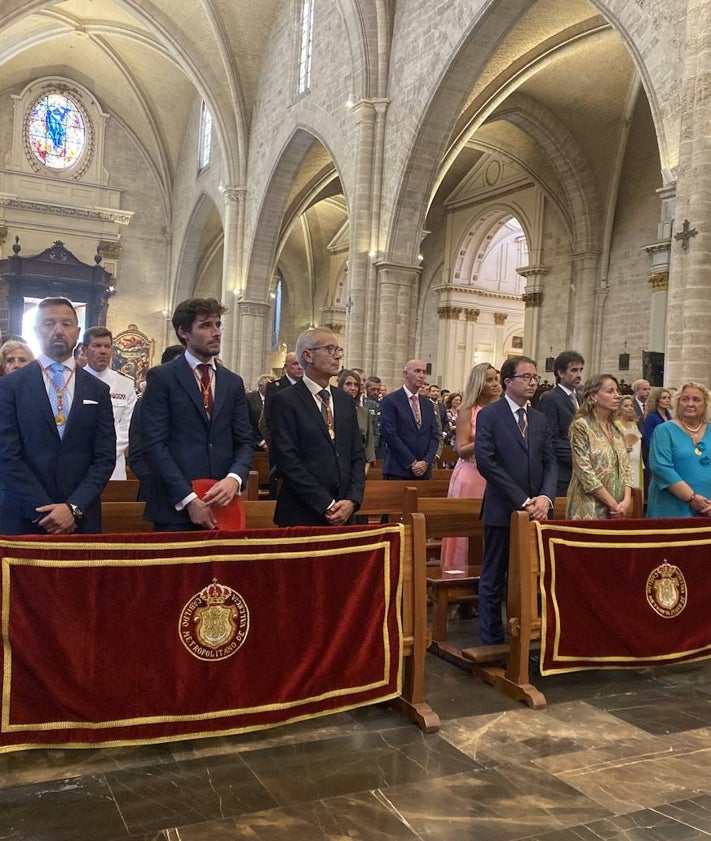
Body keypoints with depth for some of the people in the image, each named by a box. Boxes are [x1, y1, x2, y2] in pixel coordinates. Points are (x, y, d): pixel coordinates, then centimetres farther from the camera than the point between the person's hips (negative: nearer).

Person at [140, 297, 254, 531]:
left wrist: (234, 478, -11)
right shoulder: (161, 377, -2)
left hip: (222, 506, 4)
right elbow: (154, 444, -9)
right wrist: (188, 499, -15)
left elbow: (245, 441, 10)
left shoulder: (233, 382, 13)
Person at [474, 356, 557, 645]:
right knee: (494, 581, 5)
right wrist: (522, 500, -15)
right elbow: (486, 462, -13)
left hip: (534, 512, 5)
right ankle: (492, 643, 15)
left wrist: (545, 497, -9)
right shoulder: (489, 415, -4)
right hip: (502, 511, -5)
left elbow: (550, 462, 10)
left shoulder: (540, 419, 14)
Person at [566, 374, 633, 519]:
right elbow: (585, 472, -15)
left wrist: (626, 500, -6)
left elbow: (625, 467, 11)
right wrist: (613, 504, -15)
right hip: (589, 510, -6)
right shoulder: (581, 426, -8)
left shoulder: (617, 429, 12)